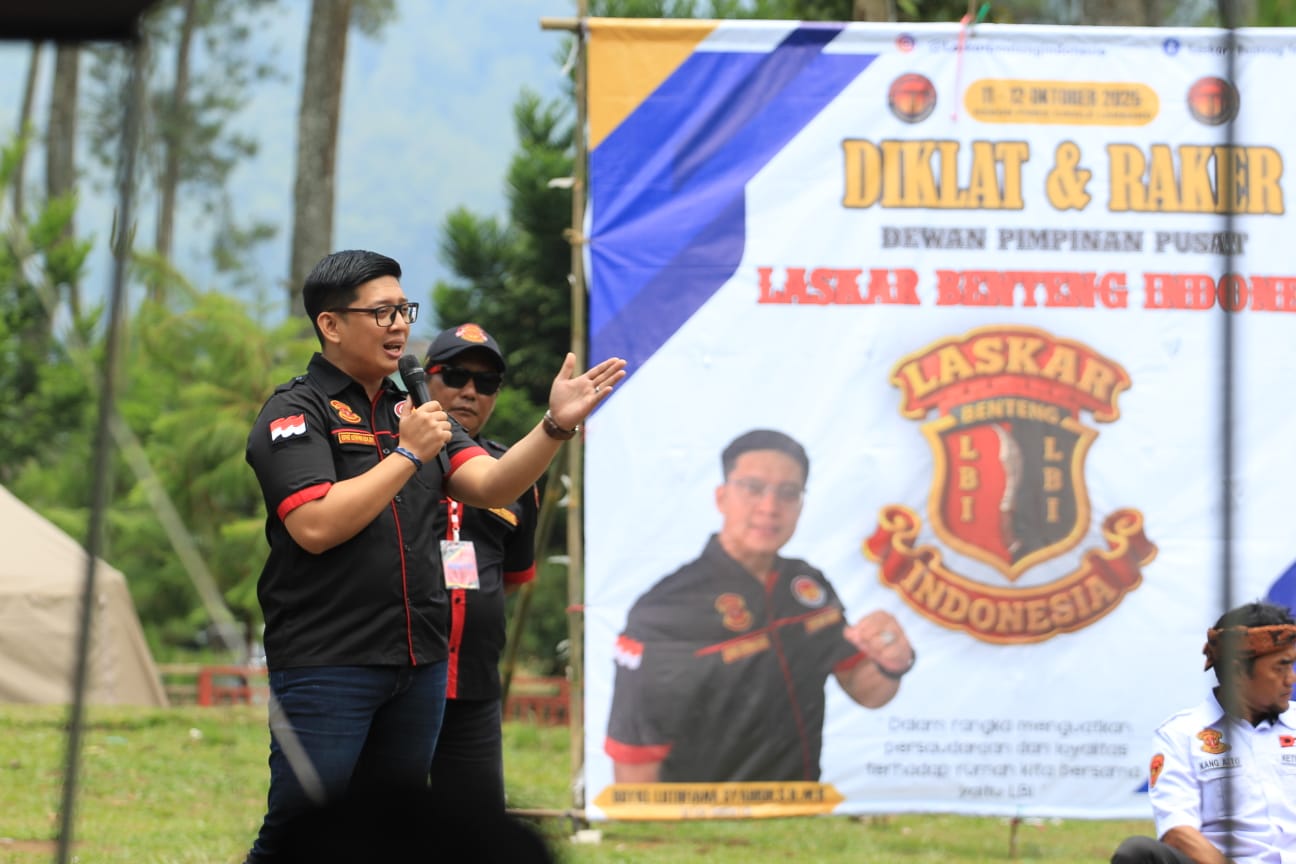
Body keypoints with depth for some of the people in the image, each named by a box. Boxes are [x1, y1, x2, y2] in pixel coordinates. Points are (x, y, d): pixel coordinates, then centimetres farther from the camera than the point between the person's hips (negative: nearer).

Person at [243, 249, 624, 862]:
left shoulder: (412, 411, 16)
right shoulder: (295, 413, -6)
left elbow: (492, 486, 6)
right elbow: (316, 526, -19)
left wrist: (556, 426, -10)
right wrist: (409, 454, -14)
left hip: (418, 665, 7)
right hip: (325, 666, -7)